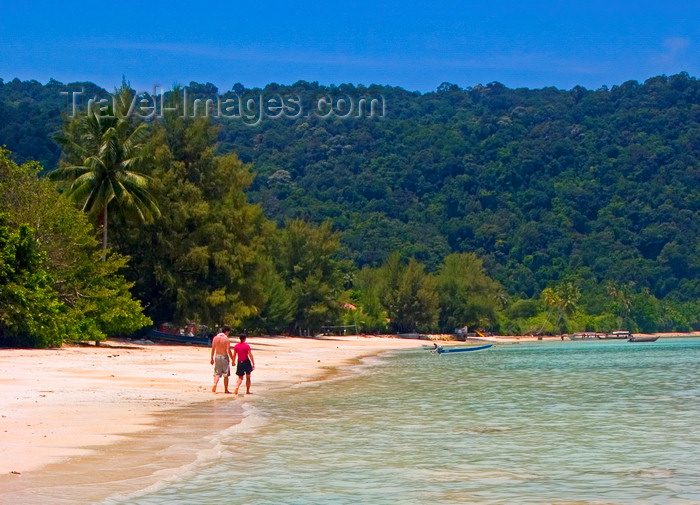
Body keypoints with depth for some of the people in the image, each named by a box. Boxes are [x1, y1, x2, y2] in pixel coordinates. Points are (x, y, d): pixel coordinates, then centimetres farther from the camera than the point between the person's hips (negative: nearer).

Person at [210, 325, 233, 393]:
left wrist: (212, 358, 15)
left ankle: (215, 384, -16)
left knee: (217, 373, 9)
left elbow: (213, 349, 7)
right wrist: (232, 360, -4)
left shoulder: (215, 338, 3)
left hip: (217, 356, 4)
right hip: (224, 356, -4)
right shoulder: (226, 339, -10)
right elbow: (229, 351, -12)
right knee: (226, 374, 7)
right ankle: (226, 389, 11)